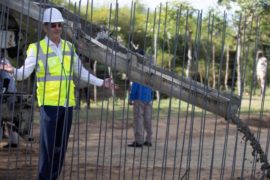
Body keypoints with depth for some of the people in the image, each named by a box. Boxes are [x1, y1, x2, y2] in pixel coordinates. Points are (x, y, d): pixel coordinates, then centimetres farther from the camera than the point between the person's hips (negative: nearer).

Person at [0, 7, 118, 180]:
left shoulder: (69, 47, 12)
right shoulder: (37, 48, -3)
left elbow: (81, 72, 19)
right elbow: (24, 72, -11)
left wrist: (101, 82, 17)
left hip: (67, 103, 5)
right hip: (49, 103, -5)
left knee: (61, 145, 8)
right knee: (48, 145, -9)